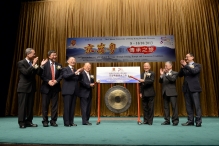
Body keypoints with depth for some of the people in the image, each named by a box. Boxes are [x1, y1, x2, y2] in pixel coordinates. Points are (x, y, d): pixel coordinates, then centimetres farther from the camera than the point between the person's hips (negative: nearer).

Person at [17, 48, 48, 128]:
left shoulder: (33, 63, 10)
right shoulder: (21, 63, -7)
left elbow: (39, 73, 4)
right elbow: (26, 72, -22)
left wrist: (41, 66, -9)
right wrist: (33, 64, -23)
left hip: (32, 87, 6)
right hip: (23, 88, -6)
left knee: (30, 106, 9)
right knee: (22, 105, 0)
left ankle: (28, 122, 16)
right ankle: (21, 123, 8)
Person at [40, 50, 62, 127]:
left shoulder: (59, 65, 8)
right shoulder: (45, 64, -1)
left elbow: (61, 75, 2)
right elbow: (42, 75, -5)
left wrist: (56, 81, -15)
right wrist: (48, 81, -18)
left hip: (55, 87, 2)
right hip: (46, 87, -2)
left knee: (55, 105, 6)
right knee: (45, 105, 5)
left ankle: (53, 121, 15)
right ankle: (45, 121, 17)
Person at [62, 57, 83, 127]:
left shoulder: (76, 70, 19)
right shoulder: (65, 69, 3)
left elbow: (78, 79, 10)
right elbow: (65, 76, -17)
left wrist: (79, 73, -4)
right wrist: (75, 73, -23)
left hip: (74, 91, 5)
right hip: (67, 91, -5)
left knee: (72, 107, 7)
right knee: (67, 107, -3)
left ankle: (71, 122, 14)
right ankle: (66, 122, 3)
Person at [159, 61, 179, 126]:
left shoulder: (175, 73, 2)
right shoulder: (164, 73, 16)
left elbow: (173, 79, -17)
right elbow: (160, 82, 6)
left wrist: (166, 74, -22)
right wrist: (161, 75, -8)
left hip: (172, 92, -5)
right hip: (165, 92, 5)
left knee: (174, 107, -3)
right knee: (166, 107, 7)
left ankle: (175, 120, 5)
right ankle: (167, 120, 14)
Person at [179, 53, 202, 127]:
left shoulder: (197, 65, 3)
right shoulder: (185, 66, 18)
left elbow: (194, 71, -18)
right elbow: (180, 75, 7)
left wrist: (185, 66, -14)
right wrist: (182, 67, -6)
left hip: (194, 88, -5)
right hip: (186, 88, 5)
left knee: (197, 105, -3)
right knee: (188, 105, 5)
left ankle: (198, 121, 3)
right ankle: (190, 120, 11)